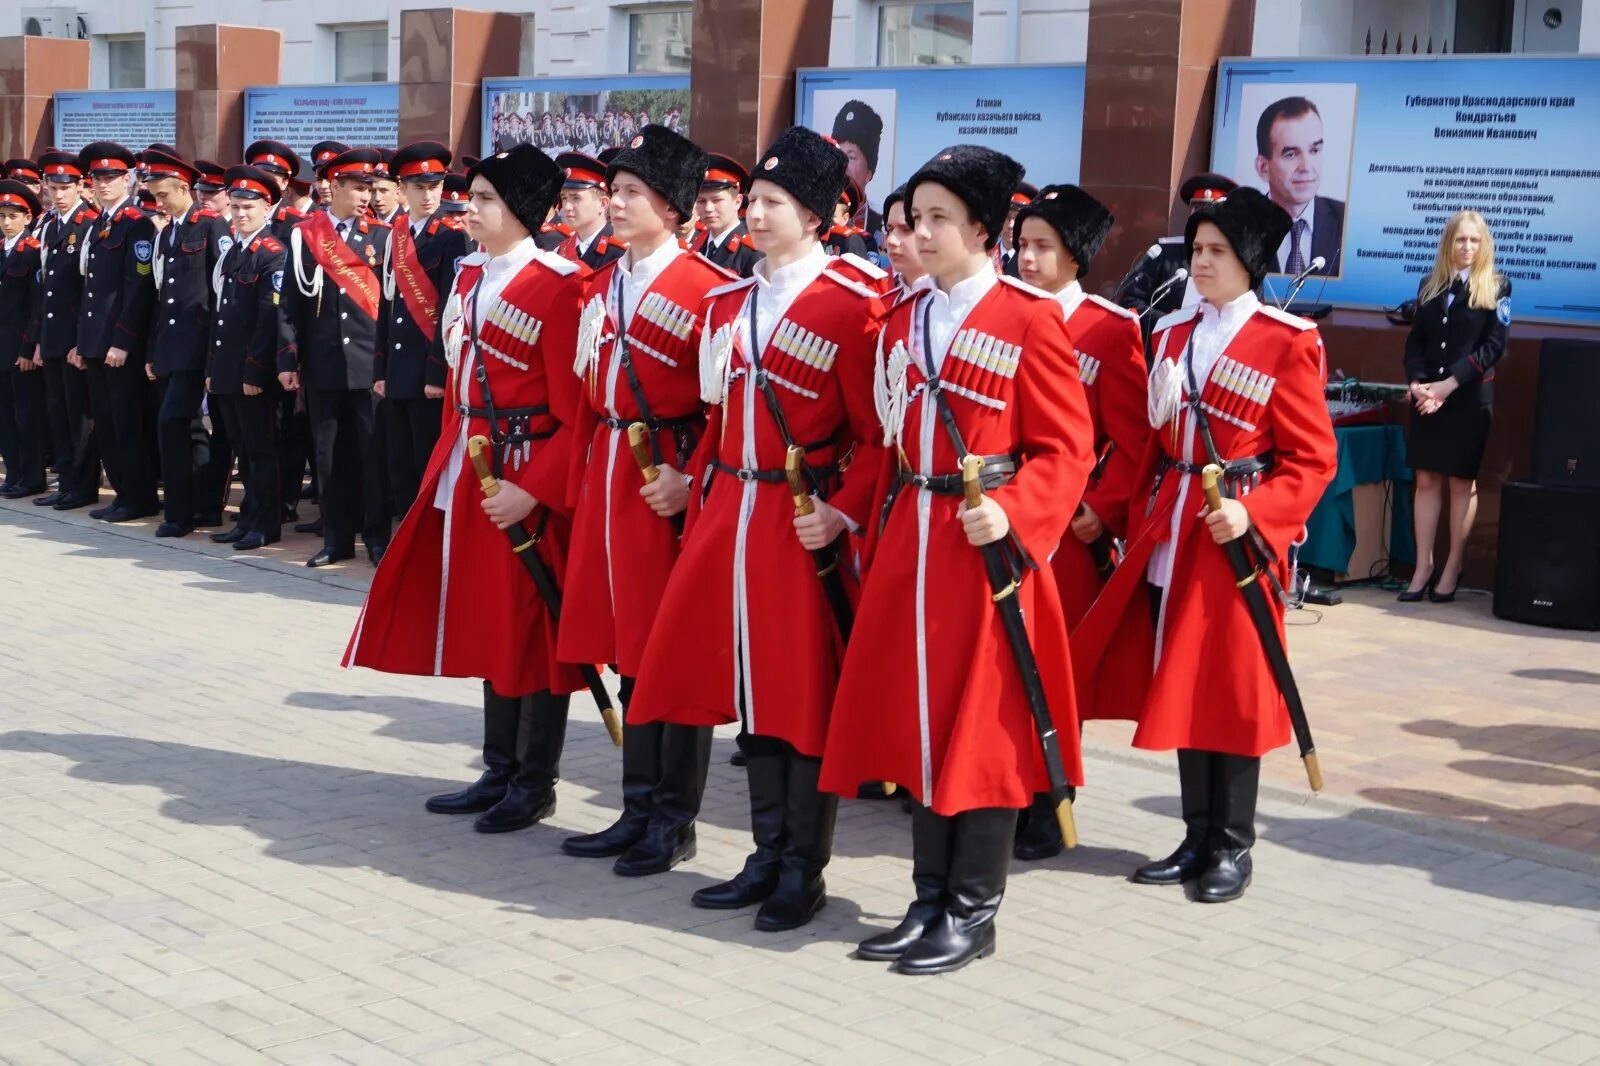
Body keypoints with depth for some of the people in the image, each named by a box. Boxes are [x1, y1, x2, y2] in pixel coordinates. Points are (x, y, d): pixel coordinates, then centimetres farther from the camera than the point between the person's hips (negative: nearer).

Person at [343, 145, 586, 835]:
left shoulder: (558, 285, -13)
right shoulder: (470, 278, 12)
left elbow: (576, 415, -16)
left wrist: (531, 491, -23)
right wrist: (446, 470, 12)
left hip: (528, 480, -8)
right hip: (468, 474, 8)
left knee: (533, 630, 1)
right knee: (487, 624, 14)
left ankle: (536, 783, 13)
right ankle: (500, 771, 25)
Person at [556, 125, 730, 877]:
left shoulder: (705, 288, -9)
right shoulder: (602, 286, 13)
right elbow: (588, 392, 15)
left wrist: (694, 479, -20)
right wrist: (584, 479, 12)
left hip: (667, 480, -7)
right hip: (606, 474, 8)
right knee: (626, 644, 12)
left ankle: (674, 819, 10)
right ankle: (638, 809, 22)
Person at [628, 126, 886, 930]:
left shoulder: (851, 307, -8)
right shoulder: (726, 303, 12)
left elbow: (879, 434, -9)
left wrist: (843, 513, -19)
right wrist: (700, 512, 13)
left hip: (800, 524, -7)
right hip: (726, 515, 7)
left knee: (805, 694, 0)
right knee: (748, 689, 12)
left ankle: (805, 872, 12)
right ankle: (768, 858, 23)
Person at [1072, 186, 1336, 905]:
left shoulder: (1288, 343, -6)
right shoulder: (1173, 332, 12)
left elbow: (1313, 459, -7)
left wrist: (1253, 515, -20)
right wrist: (1144, 523, 9)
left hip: (1237, 539, -6)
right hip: (1169, 532, 6)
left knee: (1231, 692, 0)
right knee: (1177, 689, 9)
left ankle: (1233, 848, 13)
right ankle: (1197, 839, 21)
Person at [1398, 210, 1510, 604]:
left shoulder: (1496, 287, 1)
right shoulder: (1429, 286, 11)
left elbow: (1493, 346, -7)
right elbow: (1415, 341, 8)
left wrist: (1449, 383, -15)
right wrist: (1417, 382, -10)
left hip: (1470, 398, -3)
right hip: (1426, 397, 3)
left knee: (1461, 483, 3)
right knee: (1426, 481, 3)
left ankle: (1452, 570, 8)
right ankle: (1423, 568, 6)